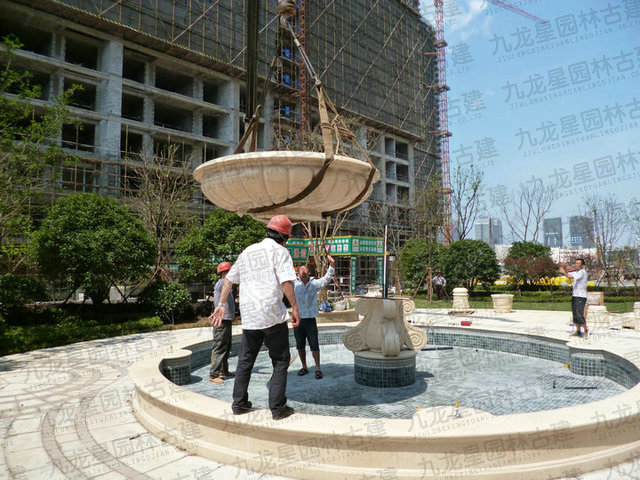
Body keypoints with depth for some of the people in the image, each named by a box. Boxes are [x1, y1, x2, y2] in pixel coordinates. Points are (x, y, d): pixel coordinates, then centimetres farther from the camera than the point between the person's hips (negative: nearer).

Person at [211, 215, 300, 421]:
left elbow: (229, 279, 20)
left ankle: (239, 403, 24)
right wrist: (295, 307, -8)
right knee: (280, 361, 5)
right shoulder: (279, 251, -2)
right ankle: (278, 407, 6)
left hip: (249, 316, 6)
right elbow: (286, 281, -15)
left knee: (245, 360, 17)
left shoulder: (248, 251, 17)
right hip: (273, 315, -5)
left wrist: (221, 305, 26)